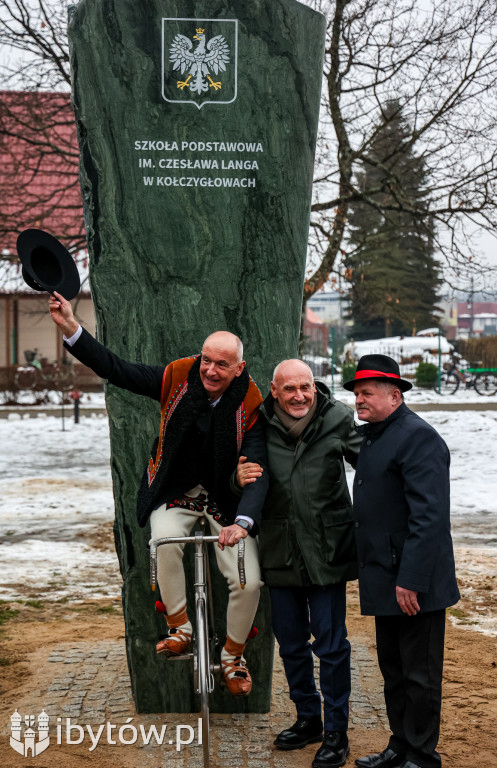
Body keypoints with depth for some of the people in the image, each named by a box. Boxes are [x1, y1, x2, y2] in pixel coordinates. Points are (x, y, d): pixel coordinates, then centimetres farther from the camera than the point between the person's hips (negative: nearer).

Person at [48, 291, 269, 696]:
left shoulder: (251, 405, -17)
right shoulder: (178, 377, -12)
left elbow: (257, 471, -24)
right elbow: (116, 370, -8)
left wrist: (243, 522, -41)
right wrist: (70, 327, -18)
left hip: (225, 500, 0)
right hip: (175, 493, 1)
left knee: (249, 582, -9)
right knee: (165, 541, -33)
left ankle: (233, 656, 18)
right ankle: (180, 628, -11)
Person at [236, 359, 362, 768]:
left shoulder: (338, 420, -8)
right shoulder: (260, 426, -3)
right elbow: (239, 478, 10)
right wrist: (240, 479, -14)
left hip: (326, 551, -3)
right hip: (280, 551, 3)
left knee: (331, 645, 3)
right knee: (291, 643, 16)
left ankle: (336, 731, 19)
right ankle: (308, 719, 36)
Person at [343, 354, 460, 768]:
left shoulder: (418, 438, -16)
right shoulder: (372, 436, 15)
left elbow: (430, 516, -23)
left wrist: (411, 580, -25)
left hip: (414, 582, -10)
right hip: (384, 579, 10)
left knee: (420, 674, 2)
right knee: (393, 670, 19)